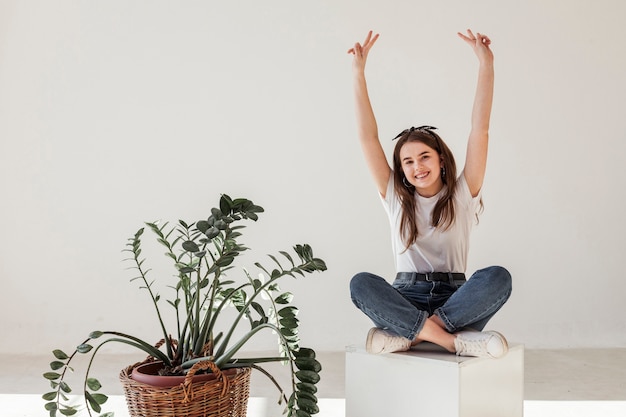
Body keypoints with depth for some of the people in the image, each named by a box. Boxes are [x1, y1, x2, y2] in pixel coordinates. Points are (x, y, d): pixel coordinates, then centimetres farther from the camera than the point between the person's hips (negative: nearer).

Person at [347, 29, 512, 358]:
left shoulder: (462, 194, 7)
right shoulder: (395, 198, 10)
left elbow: (480, 130, -1)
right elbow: (367, 137, 4)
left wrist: (486, 64, -6)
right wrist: (358, 73, 0)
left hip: (455, 299, 0)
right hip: (406, 298, 0)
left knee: (498, 277, -31)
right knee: (361, 283, -30)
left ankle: (405, 334, -31)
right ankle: (452, 338, -34)